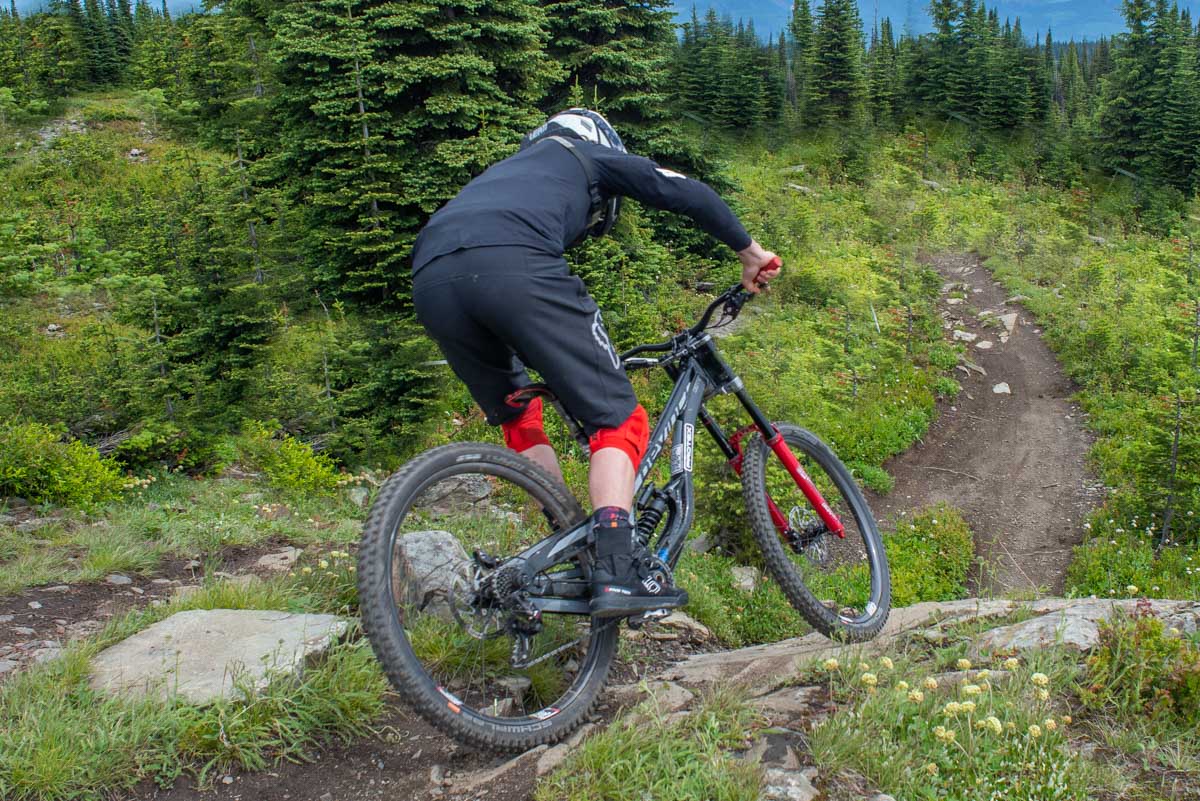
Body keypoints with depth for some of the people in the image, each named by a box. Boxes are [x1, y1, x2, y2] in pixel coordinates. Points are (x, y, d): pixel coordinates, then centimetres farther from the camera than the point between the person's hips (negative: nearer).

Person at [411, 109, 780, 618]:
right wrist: (749, 250, 32)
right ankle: (617, 571, -11)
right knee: (615, 418, 2)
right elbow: (689, 194, 19)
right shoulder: (589, 155, 31)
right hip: (511, 266, -6)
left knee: (516, 417, 27)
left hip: (430, 280, 7)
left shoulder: (509, 171, 45)